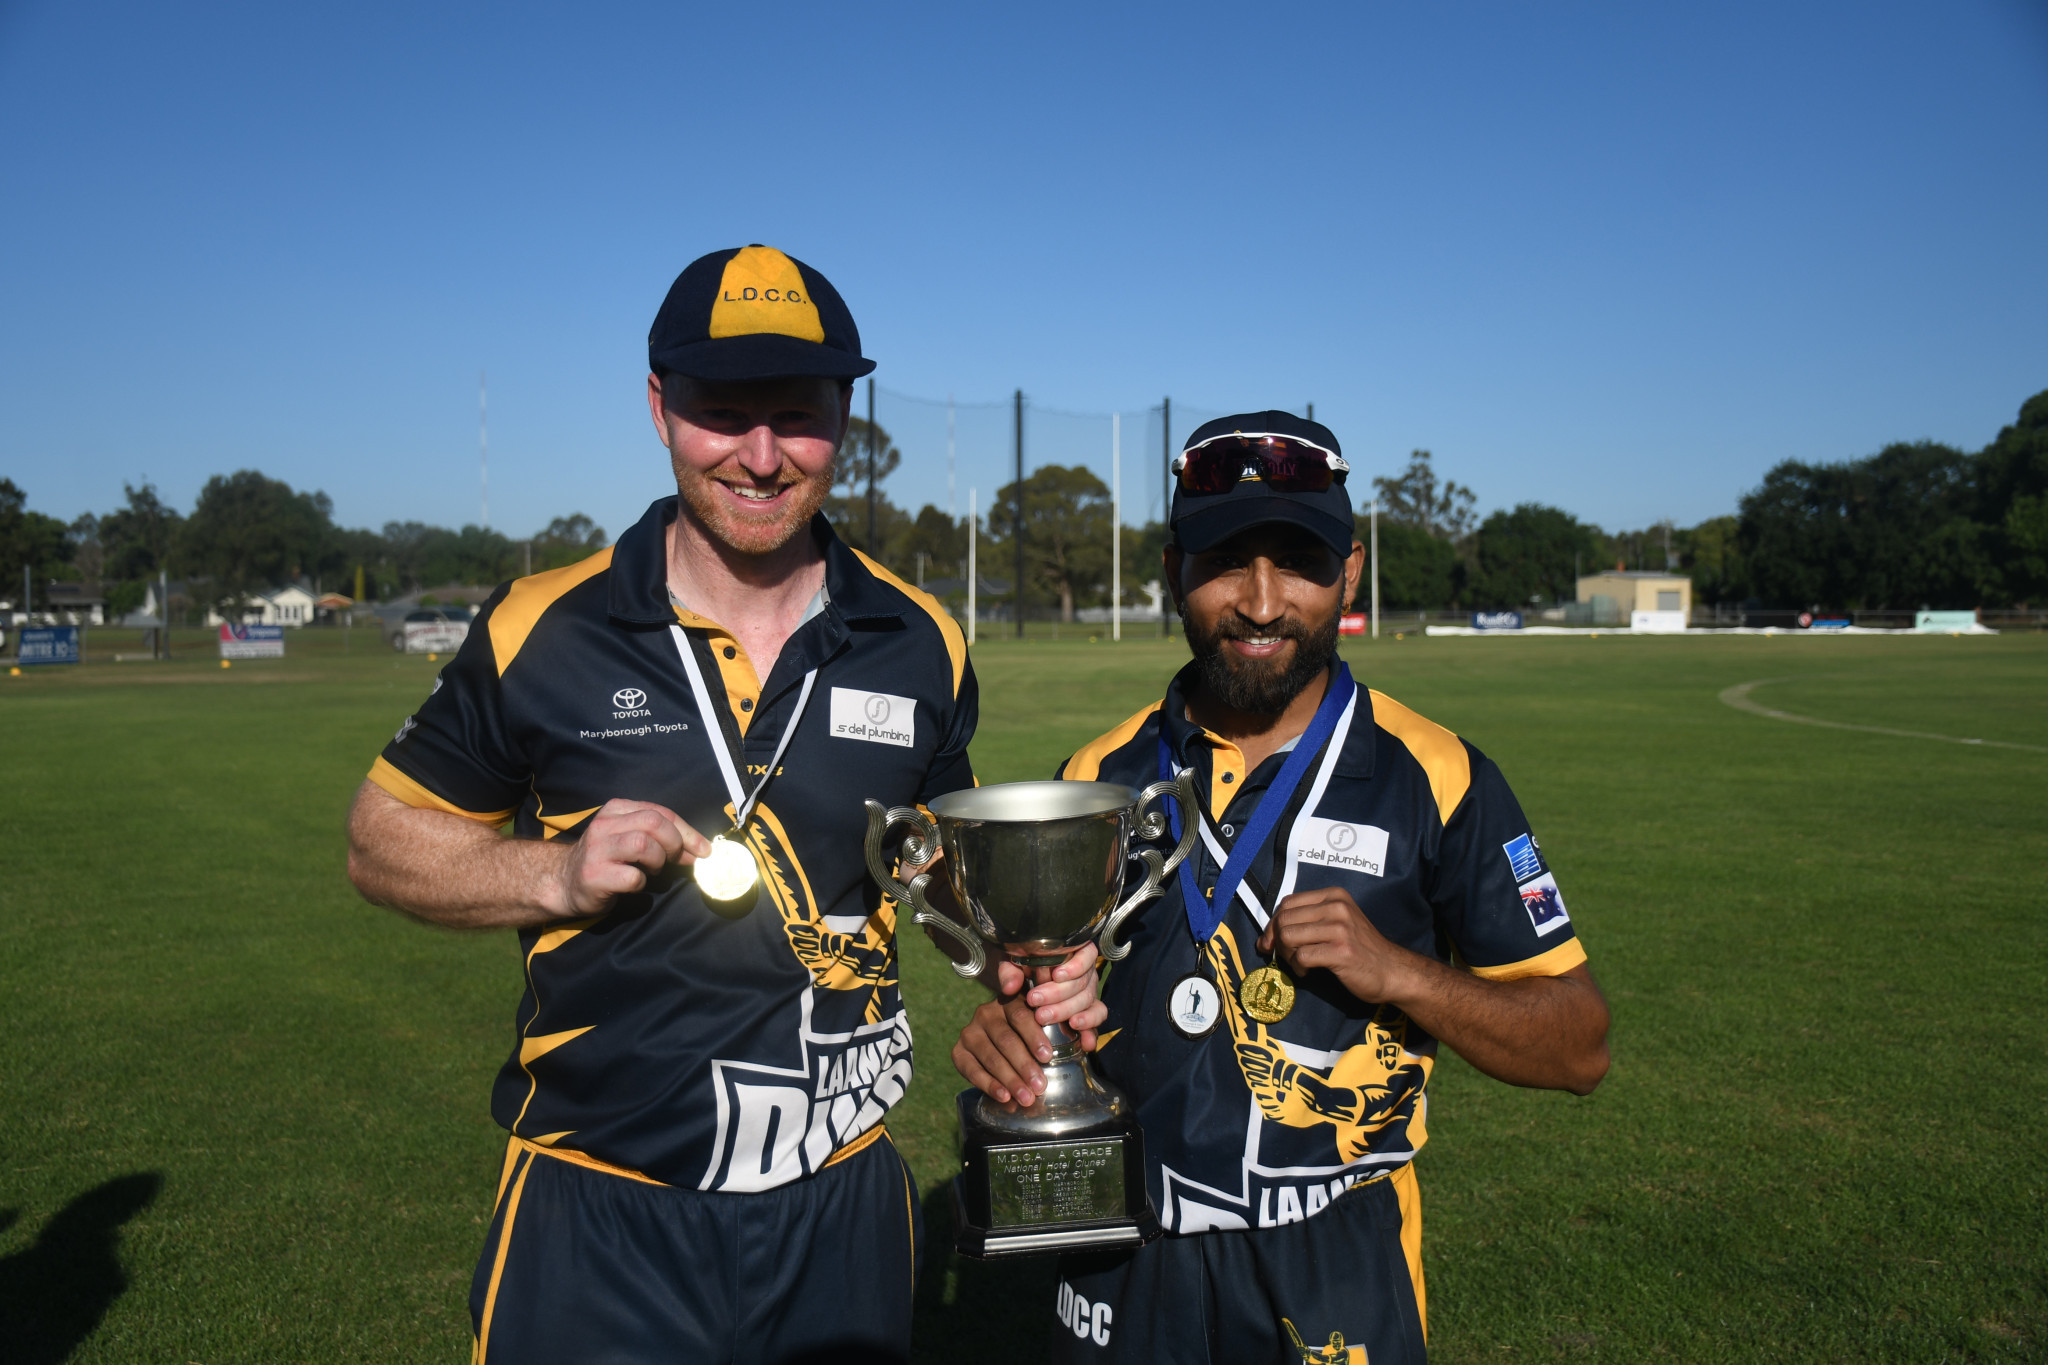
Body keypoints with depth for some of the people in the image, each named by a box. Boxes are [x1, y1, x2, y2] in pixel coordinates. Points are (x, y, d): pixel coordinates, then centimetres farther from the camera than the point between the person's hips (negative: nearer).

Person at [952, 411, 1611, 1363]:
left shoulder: (1434, 782, -9)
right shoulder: (1101, 776, -1)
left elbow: (1577, 1050, -6)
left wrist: (1396, 971, -21)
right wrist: (1003, 1033, -12)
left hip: (1336, 1273, -2)